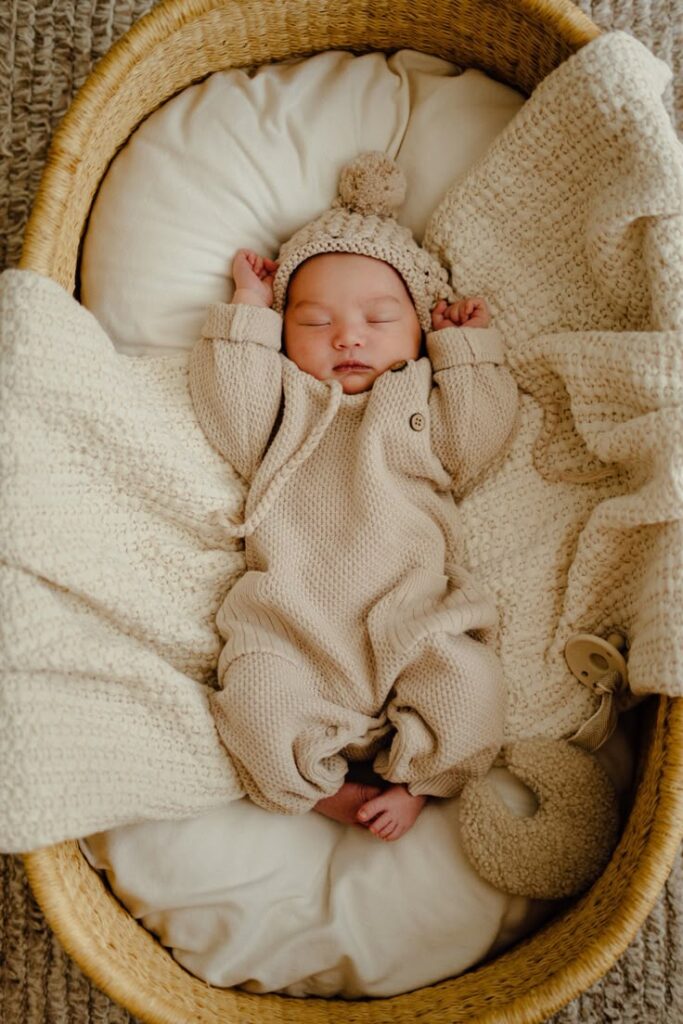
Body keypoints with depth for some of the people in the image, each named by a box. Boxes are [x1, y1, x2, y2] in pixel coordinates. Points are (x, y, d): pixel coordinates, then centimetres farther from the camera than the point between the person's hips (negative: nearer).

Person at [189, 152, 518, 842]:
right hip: (289, 628, 0)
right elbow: (230, 422, 2)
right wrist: (248, 316, 7)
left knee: (470, 689, -22)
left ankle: (411, 782, 1)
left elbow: (477, 440, 7)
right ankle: (326, 790, -3)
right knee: (254, 696, -26)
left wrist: (466, 347, 11)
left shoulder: (424, 399, 21)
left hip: (412, 623, 1)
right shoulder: (285, 399, 19)